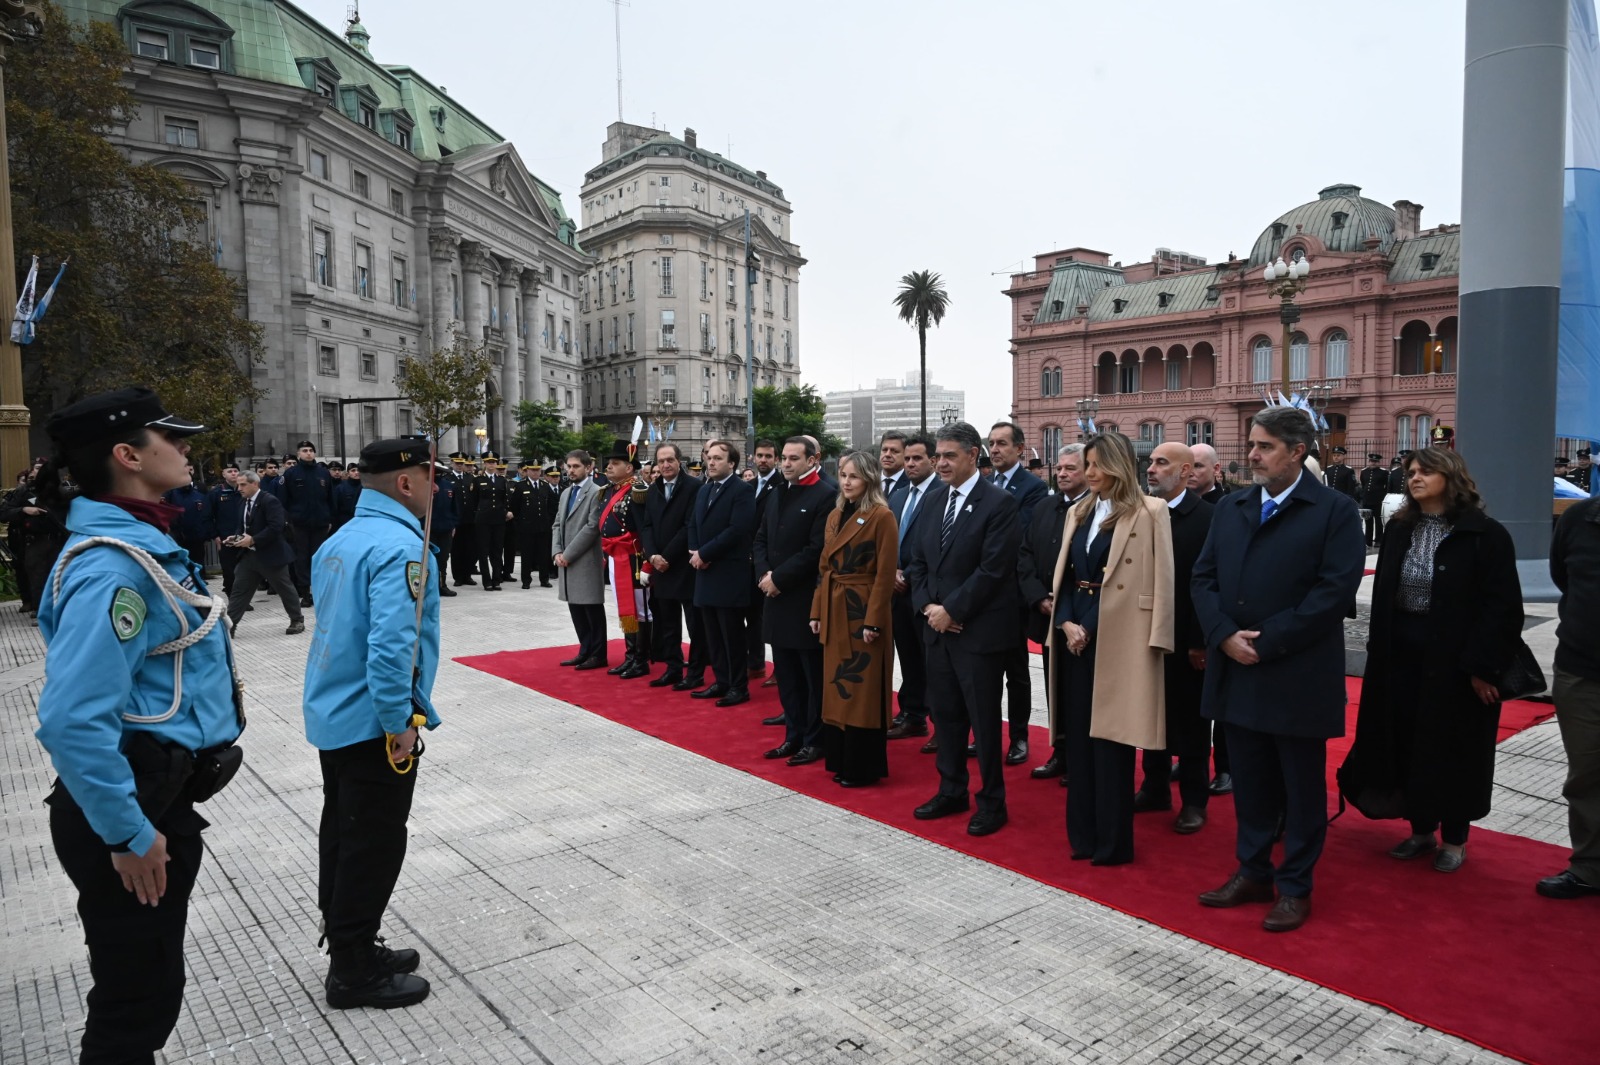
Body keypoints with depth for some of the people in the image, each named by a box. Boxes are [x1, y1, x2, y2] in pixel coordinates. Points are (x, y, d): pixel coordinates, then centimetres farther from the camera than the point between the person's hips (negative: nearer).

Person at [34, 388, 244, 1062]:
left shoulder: (143, 544, 10)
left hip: (161, 796, 10)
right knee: (137, 996, 7)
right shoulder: (112, 566, -23)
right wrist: (127, 834, -22)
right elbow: (72, 720, -30)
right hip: (131, 808, -10)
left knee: (153, 985, 24)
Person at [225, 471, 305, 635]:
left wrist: (253, 540, -27)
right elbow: (243, 526, 18)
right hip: (250, 554, 8)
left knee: (285, 589, 5)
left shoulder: (269, 501, -16)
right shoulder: (245, 502, 11)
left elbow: (275, 527, -25)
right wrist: (236, 536, -2)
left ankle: (297, 620, 18)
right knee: (239, 589, 6)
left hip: (271, 554, -8)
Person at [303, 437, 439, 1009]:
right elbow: (391, 645, -30)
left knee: (343, 835, 19)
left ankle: (350, 949, 34)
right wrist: (400, 723, -21)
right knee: (374, 846, 4)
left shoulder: (340, 540, 8)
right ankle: (354, 973, 17)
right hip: (374, 725, -9)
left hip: (331, 716, 10)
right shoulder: (401, 547, -21)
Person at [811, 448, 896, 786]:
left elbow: (885, 574, -14)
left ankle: (864, 767, 12)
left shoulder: (882, 517, -10)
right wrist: (817, 611, 9)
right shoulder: (835, 515, 12)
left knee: (862, 689, 1)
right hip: (834, 611, 7)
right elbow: (825, 567, 14)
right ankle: (841, 759, 24)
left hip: (863, 611, -7)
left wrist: (873, 620, -17)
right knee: (837, 685, 12)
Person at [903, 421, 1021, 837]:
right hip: (937, 627, 7)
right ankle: (952, 791, 31)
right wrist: (927, 605, -4)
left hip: (979, 629, -7)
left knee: (983, 719, 3)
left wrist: (951, 610, -15)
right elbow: (916, 560, 11)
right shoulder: (933, 500, 10)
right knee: (945, 714, 15)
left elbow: (993, 569, -17)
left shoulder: (999, 502, -11)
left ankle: (992, 802, 18)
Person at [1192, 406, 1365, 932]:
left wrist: (1267, 642, -17)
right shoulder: (1230, 508, 10)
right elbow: (1204, 577, 8)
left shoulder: (1335, 510, -6)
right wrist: (1226, 635, -9)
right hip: (1237, 672, 5)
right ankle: (1253, 872, 31)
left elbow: (1335, 589, -14)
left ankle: (1295, 887, 24)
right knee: (1249, 781, 16)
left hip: (1298, 677, -5)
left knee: (1302, 787, 9)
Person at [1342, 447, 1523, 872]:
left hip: (1457, 662, -5)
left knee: (1454, 750, 6)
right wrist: (1378, 649, 7)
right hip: (1401, 657, 5)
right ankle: (1421, 829, 26)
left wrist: (1483, 666, -16)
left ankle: (1454, 839, 22)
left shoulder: (1485, 534, -9)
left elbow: (1502, 607, -12)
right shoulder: (1398, 529, 8)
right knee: (1407, 745, 10)